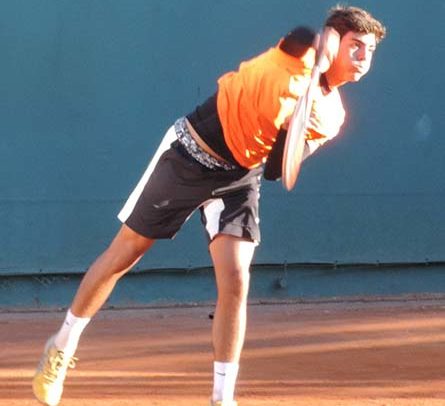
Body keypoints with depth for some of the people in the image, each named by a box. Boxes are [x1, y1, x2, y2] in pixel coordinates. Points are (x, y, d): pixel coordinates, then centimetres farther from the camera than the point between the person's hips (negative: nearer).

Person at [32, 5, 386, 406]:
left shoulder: (330, 116, -1)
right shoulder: (303, 48, -13)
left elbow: (277, 170, -9)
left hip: (239, 178, 4)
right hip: (189, 155, -4)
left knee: (235, 281, -11)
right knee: (122, 255, 8)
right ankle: (63, 345, 27)